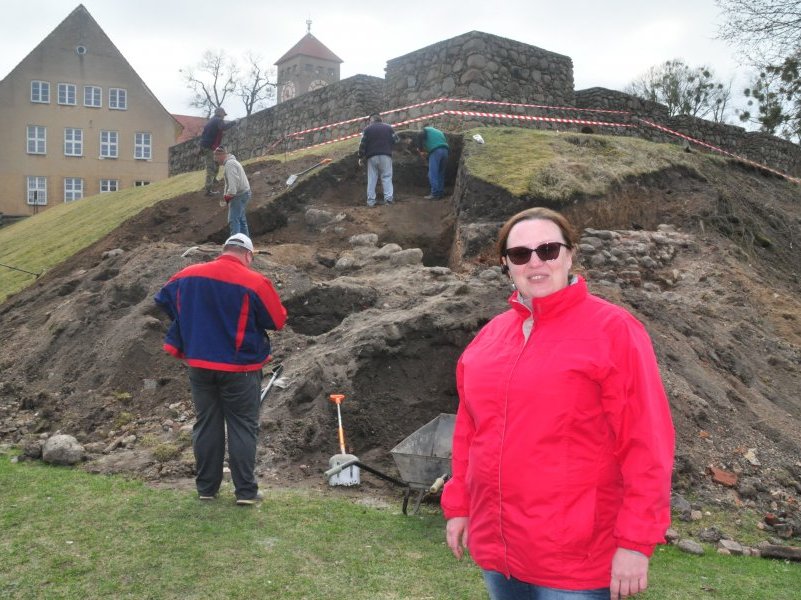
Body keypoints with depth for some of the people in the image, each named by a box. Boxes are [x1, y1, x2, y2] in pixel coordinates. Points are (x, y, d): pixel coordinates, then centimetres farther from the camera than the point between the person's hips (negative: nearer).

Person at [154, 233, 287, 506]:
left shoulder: (187, 275, 2)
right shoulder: (255, 282, -14)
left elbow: (163, 299, 16)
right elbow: (278, 320, -8)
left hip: (199, 365, 4)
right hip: (240, 369, -4)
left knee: (206, 425, 13)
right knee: (242, 428, 5)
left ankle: (206, 488, 21)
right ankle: (246, 491, 7)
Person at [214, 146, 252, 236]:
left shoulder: (229, 164, -16)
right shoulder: (231, 162, 18)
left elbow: (233, 181, -26)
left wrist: (228, 196, -23)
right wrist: (226, 196, 15)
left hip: (239, 195, -11)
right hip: (243, 193, 11)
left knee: (233, 220, -13)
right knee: (241, 219, 16)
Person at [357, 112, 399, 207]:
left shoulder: (367, 129, 4)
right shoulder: (388, 127, 6)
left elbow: (362, 144, -1)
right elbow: (395, 140, 8)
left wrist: (361, 157, 6)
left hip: (372, 157, 0)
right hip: (386, 156, 0)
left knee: (371, 179, 4)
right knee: (387, 177, 2)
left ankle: (371, 200, 2)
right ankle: (388, 198, -11)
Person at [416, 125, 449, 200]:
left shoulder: (425, 130, 18)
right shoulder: (439, 131, 37)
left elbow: (420, 135, -4)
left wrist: (420, 148, 6)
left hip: (436, 151, -6)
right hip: (445, 151, 6)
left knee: (433, 174, -6)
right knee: (441, 174, 13)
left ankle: (435, 194, -13)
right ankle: (441, 193, 12)